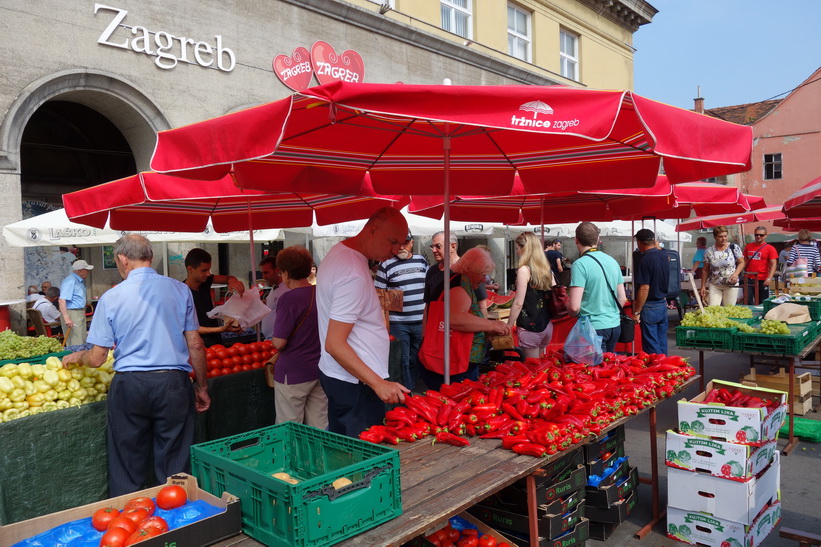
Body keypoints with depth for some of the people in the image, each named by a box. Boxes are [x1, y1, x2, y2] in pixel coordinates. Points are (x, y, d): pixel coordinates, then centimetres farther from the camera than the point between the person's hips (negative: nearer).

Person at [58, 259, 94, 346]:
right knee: (76, 343, -10)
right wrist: (66, 318, -29)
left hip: (80, 313, 10)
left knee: (83, 342, 13)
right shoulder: (70, 281, -18)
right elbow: (62, 300, -25)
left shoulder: (80, 280, 12)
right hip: (72, 314, -10)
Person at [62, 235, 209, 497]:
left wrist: (76, 357, 22)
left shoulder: (111, 297, -3)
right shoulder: (180, 290, -1)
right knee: (174, 465, 11)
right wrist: (202, 387, 11)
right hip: (174, 384, 1)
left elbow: (96, 358, 0)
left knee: (127, 467, 15)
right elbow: (195, 345, 1)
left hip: (129, 386, 0)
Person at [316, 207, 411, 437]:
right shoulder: (354, 276, -24)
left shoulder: (339, 251, 7)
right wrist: (378, 384, -27)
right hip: (355, 384, -10)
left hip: (335, 375, 10)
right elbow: (335, 345, -26)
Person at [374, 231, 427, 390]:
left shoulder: (422, 261, 9)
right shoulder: (386, 264, -5)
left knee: (415, 360, 13)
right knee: (403, 361, 2)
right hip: (397, 323, -4)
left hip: (420, 321, 4)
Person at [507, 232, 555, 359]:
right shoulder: (547, 268, 7)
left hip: (530, 328, -7)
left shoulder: (524, 270, -14)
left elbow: (518, 303, -16)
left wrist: (508, 327, -7)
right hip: (547, 325, 7)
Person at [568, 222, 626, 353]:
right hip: (615, 326, 7)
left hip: (594, 328, -7)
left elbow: (574, 307, -18)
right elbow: (622, 299, 13)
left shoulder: (580, 264, -14)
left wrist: (567, 306, 3)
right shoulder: (612, 261, 7)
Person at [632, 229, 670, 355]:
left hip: (650, 307, -8)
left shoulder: (645, 260, -19)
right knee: (662, 343, 16)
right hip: (663, 304, 8)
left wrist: (636, 312, -16)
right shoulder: (664, 255, 3)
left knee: (651, 347, 0)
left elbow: (644, 289, -21)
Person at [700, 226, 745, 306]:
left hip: (731, 285, -1)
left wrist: (736, 273, -15)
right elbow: (705, 270, 5)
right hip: (714, 286, 1)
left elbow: (741, 262, 4)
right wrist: (703, 286, 3)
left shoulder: (734, 248, -3)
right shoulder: (709, 251, 0)